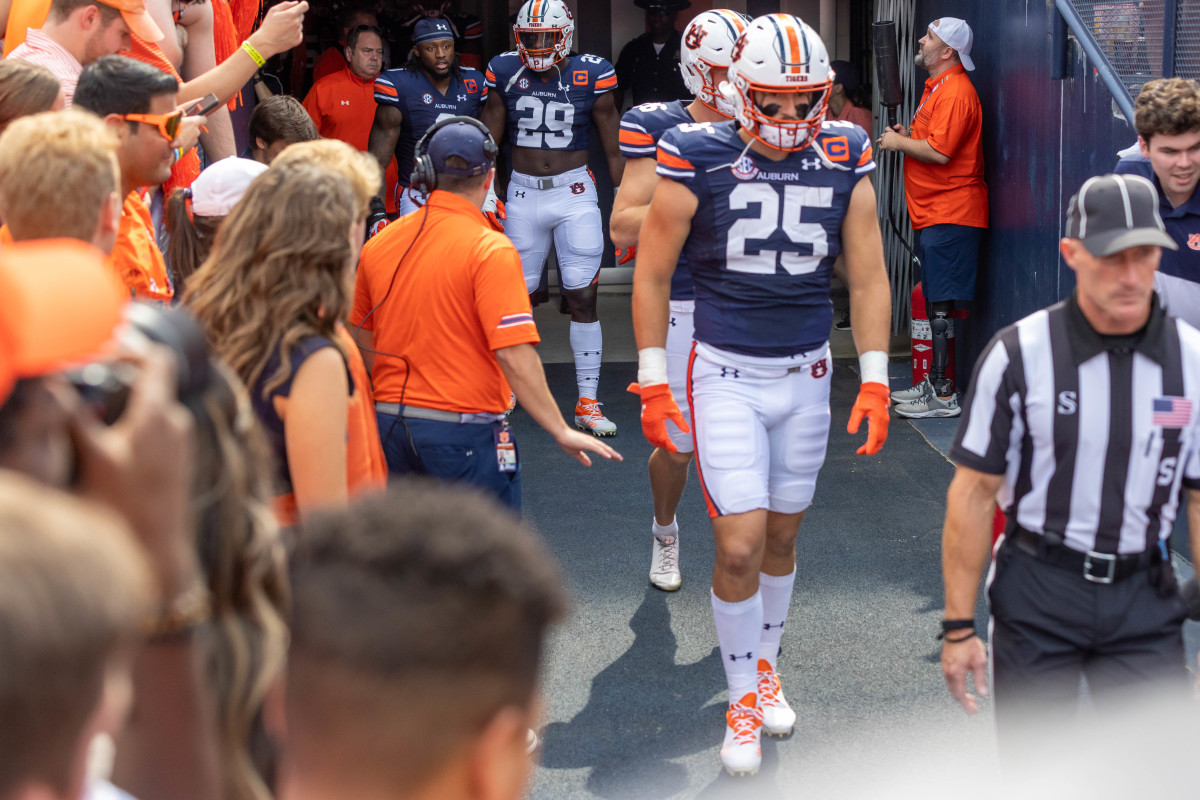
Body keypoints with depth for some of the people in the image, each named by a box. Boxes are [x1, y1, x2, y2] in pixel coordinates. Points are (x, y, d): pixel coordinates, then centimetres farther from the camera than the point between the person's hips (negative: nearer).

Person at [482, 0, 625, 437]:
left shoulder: (589, 76, -5)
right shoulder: (505, 73, 0)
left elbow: (613, 149, 1)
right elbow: (487, 142, 9)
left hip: (574, 192, -2)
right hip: (523, 192, 2)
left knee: (583, 299, -4)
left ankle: (587, 403, 2)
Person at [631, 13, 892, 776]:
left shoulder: (845, 163, -3)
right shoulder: (699, 162, -11)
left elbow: (869, 278, 4)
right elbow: (652, 277, -3)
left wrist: (875, 378, -2)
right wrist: (653, 383, -4)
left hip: (807, 376, 3)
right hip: (727, 376, -3)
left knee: (781, 537, 15)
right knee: (740, 546, -9)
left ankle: (764, 665, 37)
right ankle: (743, 702, 9)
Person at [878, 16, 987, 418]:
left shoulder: (955, 91, -16)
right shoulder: (937, 86, 18)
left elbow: (940, 151, -25)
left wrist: (899, 143, -10)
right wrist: (908, 134, 12)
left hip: (950, 214, -11)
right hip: (934, 213, 11)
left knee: (940, 305, -10)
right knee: (934, 302, 15)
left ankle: (943, 396, -7)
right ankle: (934, 382, 24)